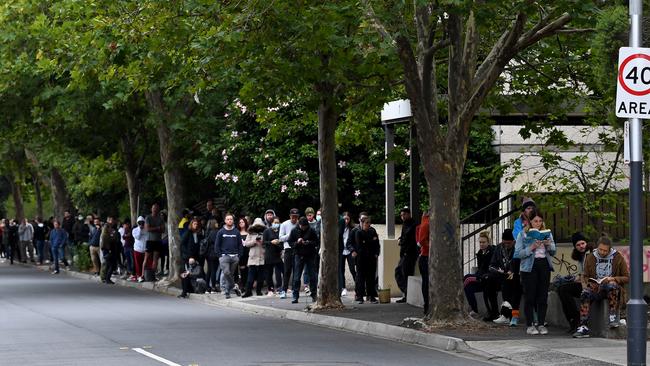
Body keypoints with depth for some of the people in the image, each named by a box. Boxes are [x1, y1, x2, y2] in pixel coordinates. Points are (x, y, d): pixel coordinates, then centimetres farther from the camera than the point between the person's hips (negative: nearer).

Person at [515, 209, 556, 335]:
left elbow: (553, 252, 12)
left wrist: (548, 245, -8)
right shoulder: (523, 234, 1)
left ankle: (541, 324, 7)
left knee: (543, 296, 2)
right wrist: (531, 248, -19)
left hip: (544, 265, 3)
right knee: (530, 297, -4)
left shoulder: (547, 233, 12)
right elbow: (518, 253, -7)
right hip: (529, 267, -3)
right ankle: (529, 325, 1)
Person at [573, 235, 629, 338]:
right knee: (585, 294, -31)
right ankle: (583, 327, -36)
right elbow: (585, 276, 17)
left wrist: (613, 279, -13)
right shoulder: (590, 257, 11)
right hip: (596, 288, 2)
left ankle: (613, 317, -32)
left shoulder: (618, 258, 3)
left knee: (611, 285, -38)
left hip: (612, 287, -2)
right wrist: (587, 283, -5)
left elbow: (627, 278, 4)